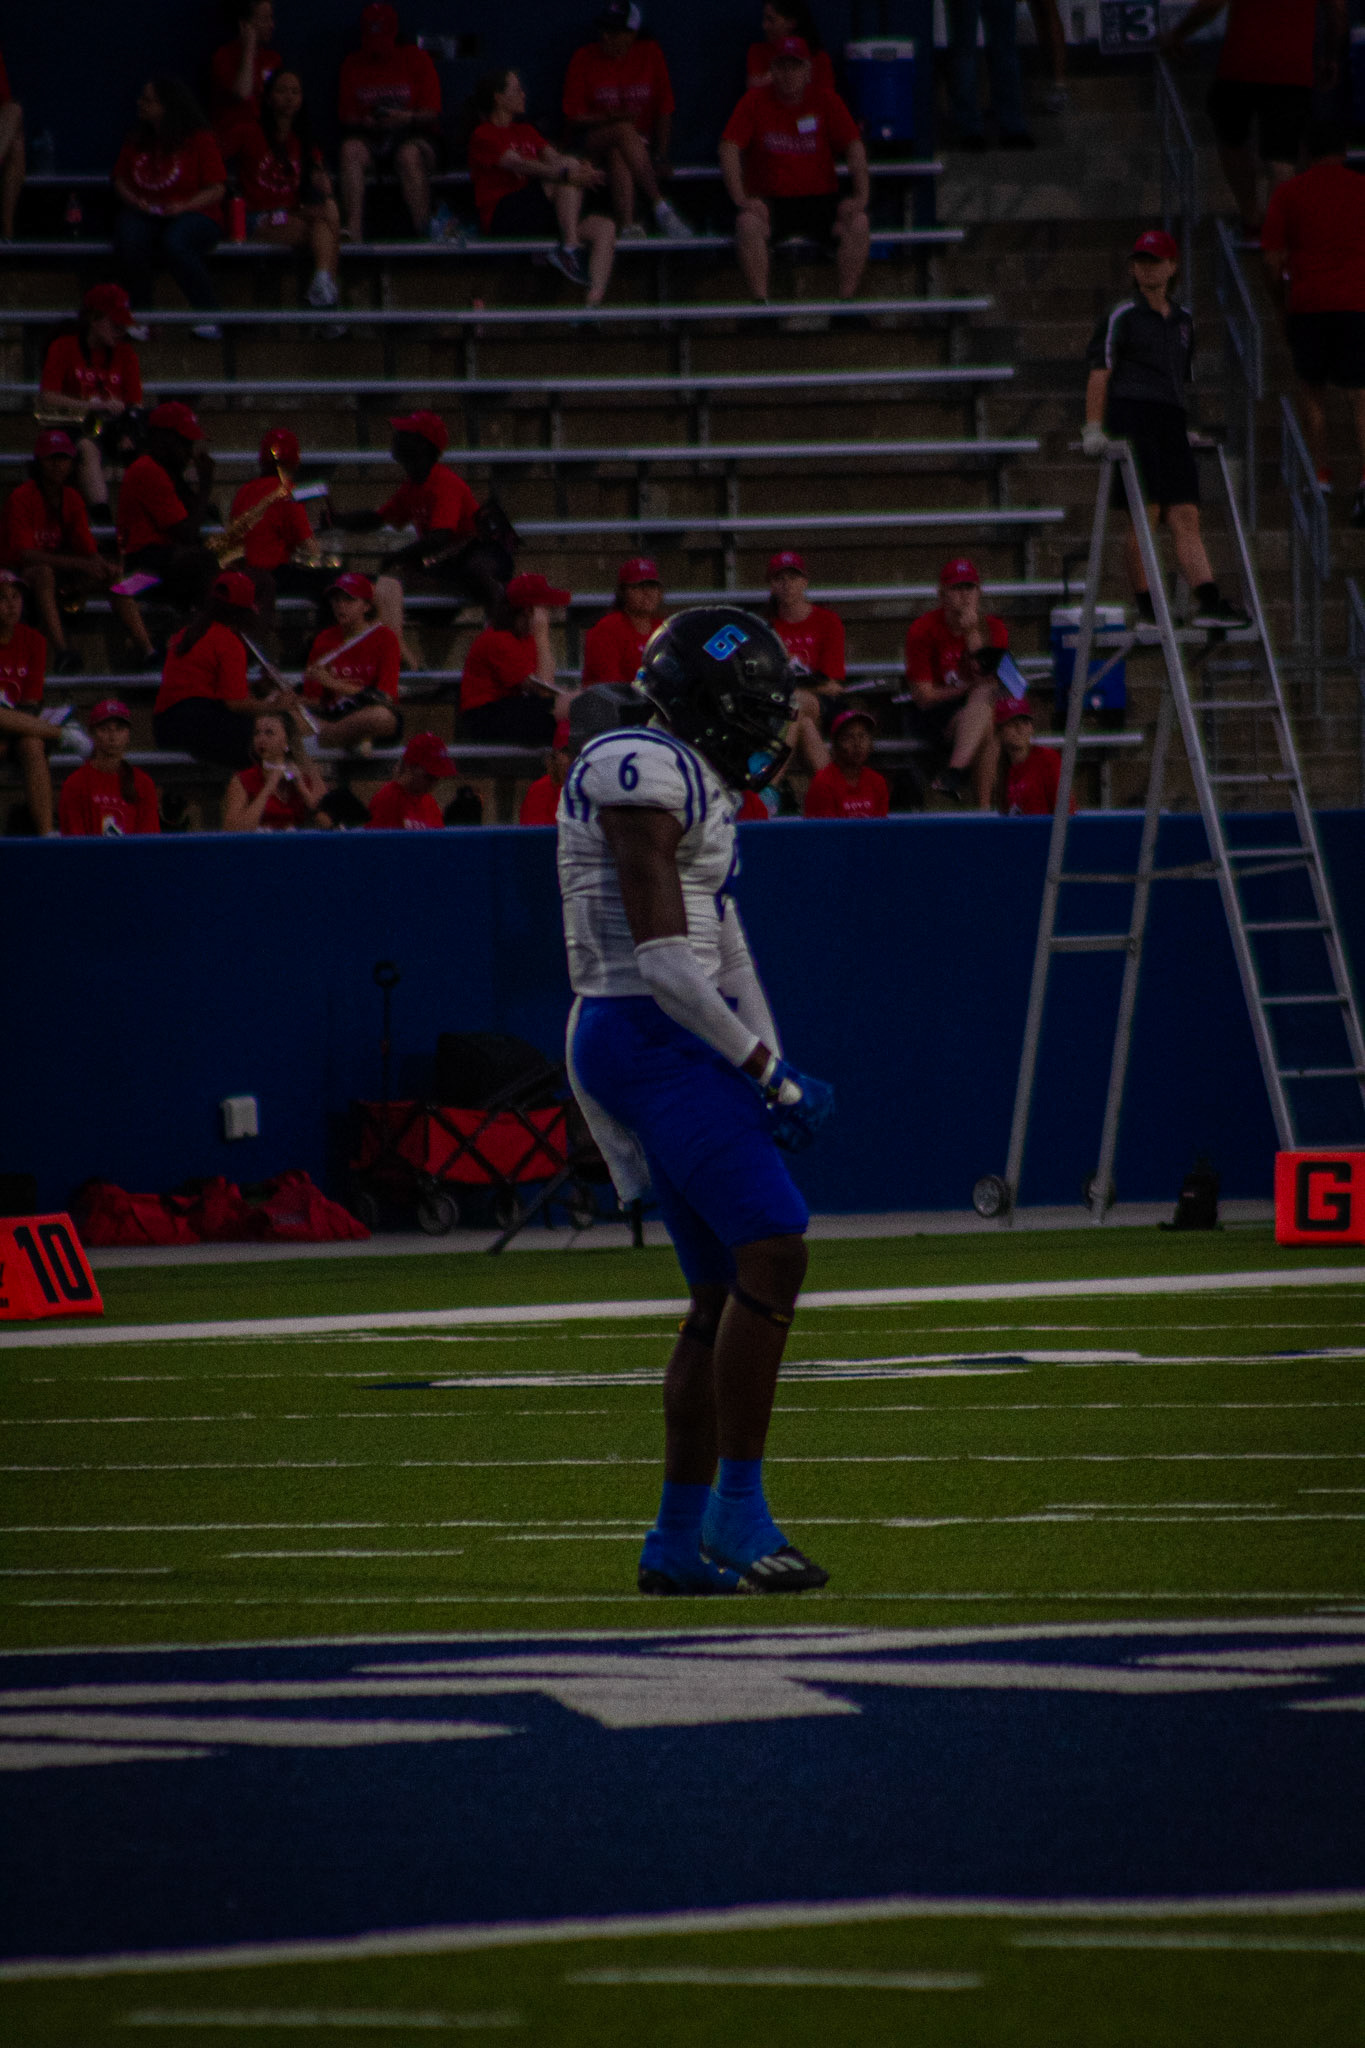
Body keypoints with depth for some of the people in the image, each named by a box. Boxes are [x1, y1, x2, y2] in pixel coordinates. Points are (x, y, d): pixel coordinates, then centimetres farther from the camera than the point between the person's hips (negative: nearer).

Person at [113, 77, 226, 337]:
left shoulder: (200, 141, 0)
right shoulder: (137, 141, 13)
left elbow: (217, 189, -3)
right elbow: (120, 179, 18)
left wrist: (184, 206, -18)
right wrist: (132, 199, -4)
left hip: (193, 214, -4)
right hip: (144, 215, 4)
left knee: (174, 244, -39)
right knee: (128, 243, -33)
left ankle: (209, 316, -25)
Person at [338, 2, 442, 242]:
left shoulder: (415, 59, 4)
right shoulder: (353, 64, 11)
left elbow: (432, 113, -2)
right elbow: (346, 115, 6)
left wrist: (406, 118, -21)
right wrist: (365, 122, -16)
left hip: (413, 135, -2)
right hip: (370, 137, 2)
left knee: (409, 156, -37)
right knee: (350, 150, -31)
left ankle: (423, 232, -41)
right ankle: (354, 231, -42)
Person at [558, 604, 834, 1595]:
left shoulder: (700, 789, 18)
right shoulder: (644, 778, -14)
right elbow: (663, 958, -19)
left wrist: (774, 1075, 13)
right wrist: (766, 1071, -15)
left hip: (675, 1044, 10)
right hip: (650, 1039, -10)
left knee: (726, 1291, 10)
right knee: (773, 1251, -17)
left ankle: (679, 1540, 14)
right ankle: (738, 1506, -14)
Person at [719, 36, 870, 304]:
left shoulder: (825, 100, 5)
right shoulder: (754, 103, 1)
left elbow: (854, 148, 0)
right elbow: (729, 149, -7)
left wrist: (861, 195, -14)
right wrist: (741, 199, -20)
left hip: (820, 199, 1)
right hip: (770, 199, -1)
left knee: (858, 224, -27)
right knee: (748, 224, -34)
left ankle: (846, 300, -20)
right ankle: (761, 301, -29)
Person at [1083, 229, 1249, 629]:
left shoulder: (1182, 319, 18)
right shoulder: (1123, 317, -1)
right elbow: (1100, 373, -4)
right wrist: (1094, 427, -11)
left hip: (1169, 422, 6)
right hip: (1131, 417, -6)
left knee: (1186, 517, -3)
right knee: (1145, 515, -8)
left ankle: (1208, 601, -13)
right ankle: (1145, 606, -4)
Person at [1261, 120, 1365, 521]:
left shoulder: (1288, 194, 5)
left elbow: (1273, 262, 1)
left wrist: (1283, 307, 14)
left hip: (1308, 304, 0)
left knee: (1311, 390, 19)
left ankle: (1320, 474, 13)